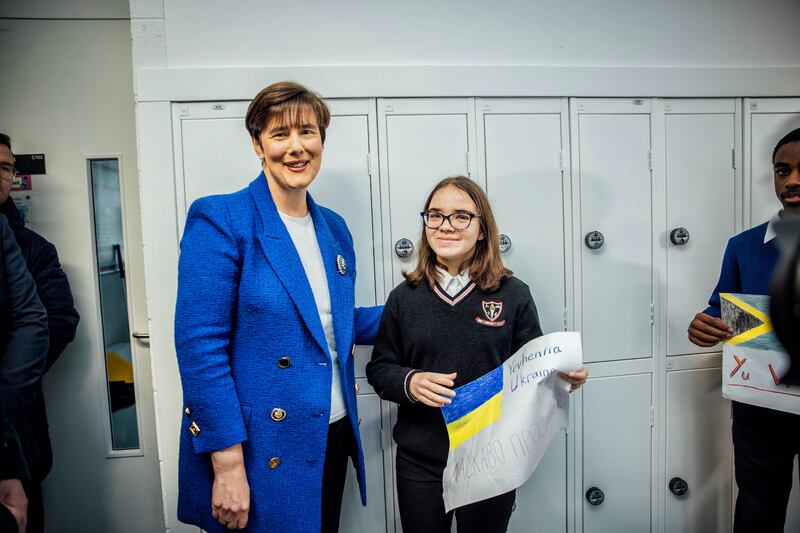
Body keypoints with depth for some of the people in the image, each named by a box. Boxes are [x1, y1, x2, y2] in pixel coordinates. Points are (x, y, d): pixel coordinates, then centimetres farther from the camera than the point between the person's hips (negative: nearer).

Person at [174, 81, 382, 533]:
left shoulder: (334, 228, 7)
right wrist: (228, 463, -19)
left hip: (332, 439, 7)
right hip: (261, 453, -6)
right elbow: (200, 347, -17)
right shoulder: (220, 220, -14)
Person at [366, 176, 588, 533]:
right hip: (420, 463, 1)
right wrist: (410, 382, -17)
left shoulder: (513, 294, -5)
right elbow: (379, 369, 3)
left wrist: (562, 378, -19)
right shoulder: (404, 297, -2)